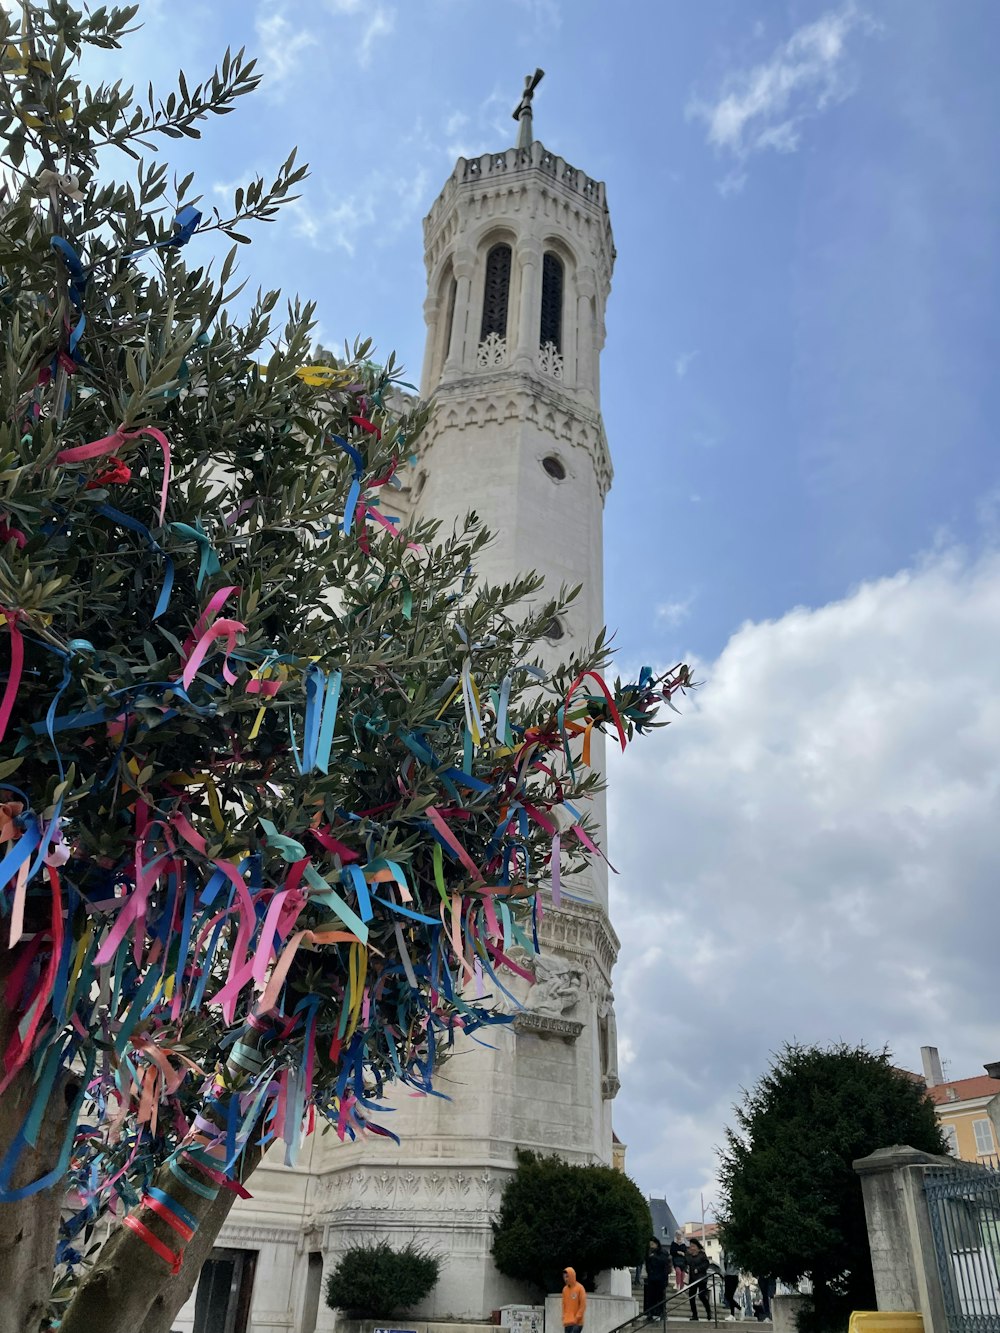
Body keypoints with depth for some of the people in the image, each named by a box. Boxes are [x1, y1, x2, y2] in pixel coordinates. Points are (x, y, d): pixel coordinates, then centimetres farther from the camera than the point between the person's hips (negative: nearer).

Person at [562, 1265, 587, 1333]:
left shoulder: (579, 1288, -6)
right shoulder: (565, 1289, 12)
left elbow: (583, 1305, -7)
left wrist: (577, 1318, -10)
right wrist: (564, 1318, 7)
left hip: (577, 1323, -6)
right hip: (567, 1323, 6)